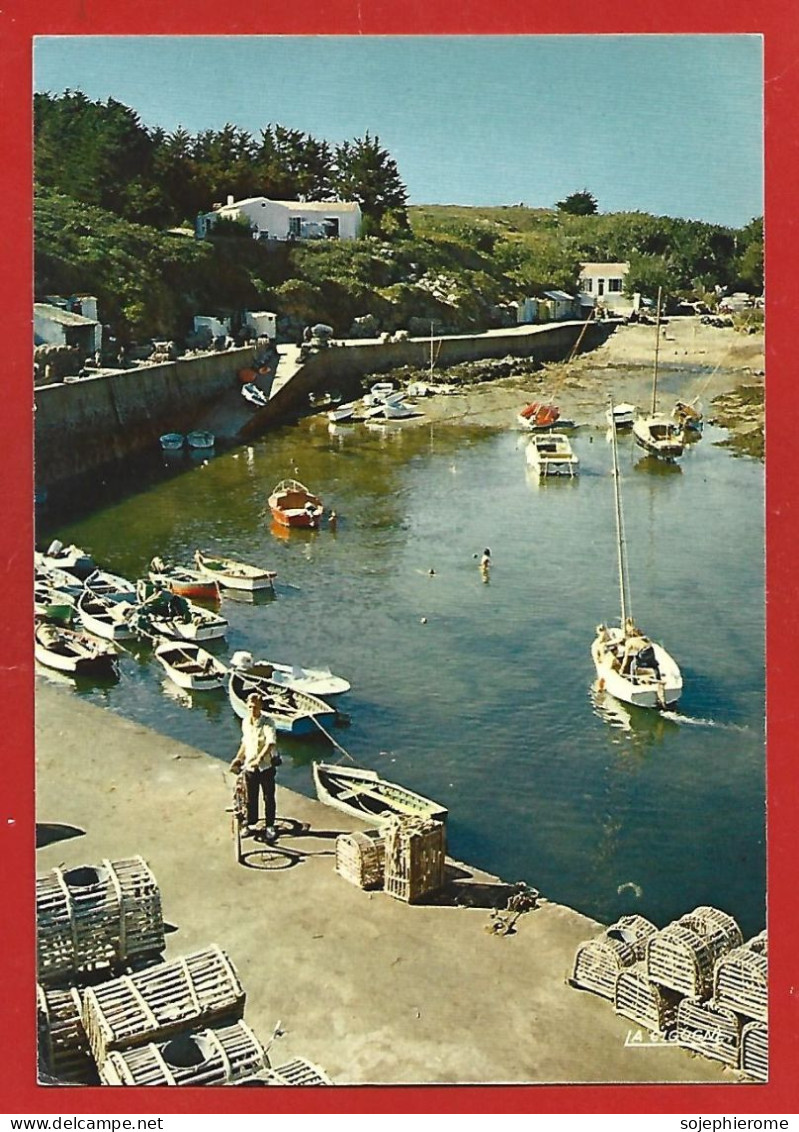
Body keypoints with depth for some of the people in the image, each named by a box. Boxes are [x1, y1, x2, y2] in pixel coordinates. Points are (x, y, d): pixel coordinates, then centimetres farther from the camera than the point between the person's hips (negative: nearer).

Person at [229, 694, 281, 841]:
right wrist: (238, 758, 12)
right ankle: (251, 825, 30)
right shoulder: (245, 722, 1)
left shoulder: (267, 723, -18)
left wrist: (259, 759, -45)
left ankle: (270, 826, 24)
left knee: (269, 798, 9)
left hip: (266, 766, -5)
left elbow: (271, 743, -33)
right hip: (249, 766, 5)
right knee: (251, 798, 15)